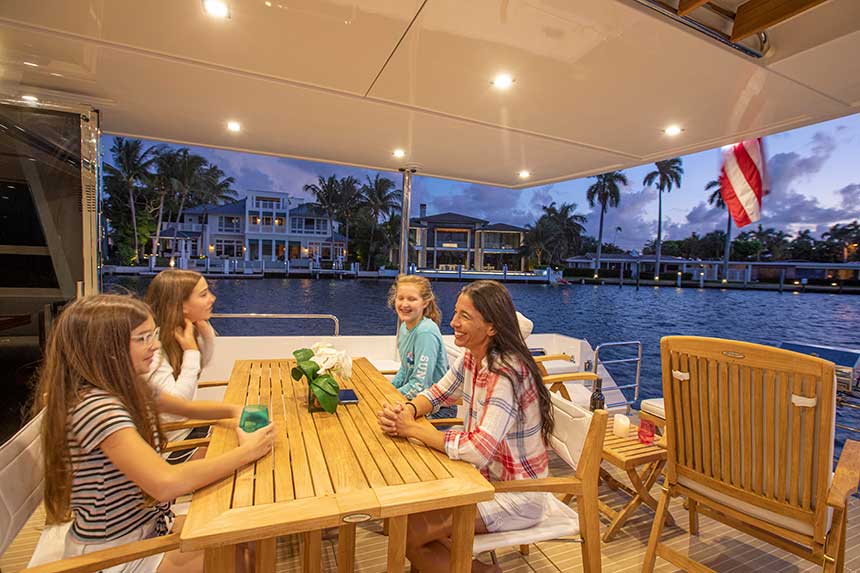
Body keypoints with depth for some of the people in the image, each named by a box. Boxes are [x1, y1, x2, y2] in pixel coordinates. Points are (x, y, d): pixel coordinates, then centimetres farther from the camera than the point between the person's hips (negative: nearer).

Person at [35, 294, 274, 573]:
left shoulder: (129, 387, -4)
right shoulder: (95, 406, -32)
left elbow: (187, 407, 13)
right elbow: (167, 483, -40)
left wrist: (235, 410, -6)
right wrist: (245, 452, -30)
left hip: (148, 526, 8)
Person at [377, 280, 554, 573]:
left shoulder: (505, 373, -29)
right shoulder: (472, 358, -3)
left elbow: (478, 450, -35)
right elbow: (437, 393, 7)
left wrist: (413, 428, -24)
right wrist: (405, 411, -14)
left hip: (516, 496, -8)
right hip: (487, 477, 8)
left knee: (405, 532, -9)